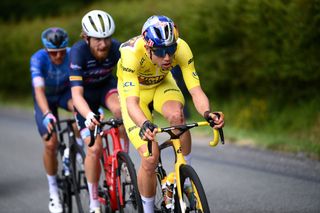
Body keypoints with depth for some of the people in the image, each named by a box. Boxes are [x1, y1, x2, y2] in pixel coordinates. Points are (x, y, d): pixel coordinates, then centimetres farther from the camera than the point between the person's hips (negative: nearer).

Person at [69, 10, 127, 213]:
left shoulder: (116, 48, -26)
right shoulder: (79, 52, -33)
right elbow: (76, 94, -40)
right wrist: (89, 116, -58)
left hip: (106, 86, 2)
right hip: (86, 93, -2)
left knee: (120, 109, -35)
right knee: (94, 148, -13)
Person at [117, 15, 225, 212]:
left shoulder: (181, 49, -32)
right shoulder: (132, 54, -40)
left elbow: (196, 91, -34)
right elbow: (131, 102, -47)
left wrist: (207, 113, -55)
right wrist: (144, 125, -67)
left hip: (162, 84, 2)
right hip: (133, 89, -2)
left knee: (176, 115, -34)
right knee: (150, 158, -16)